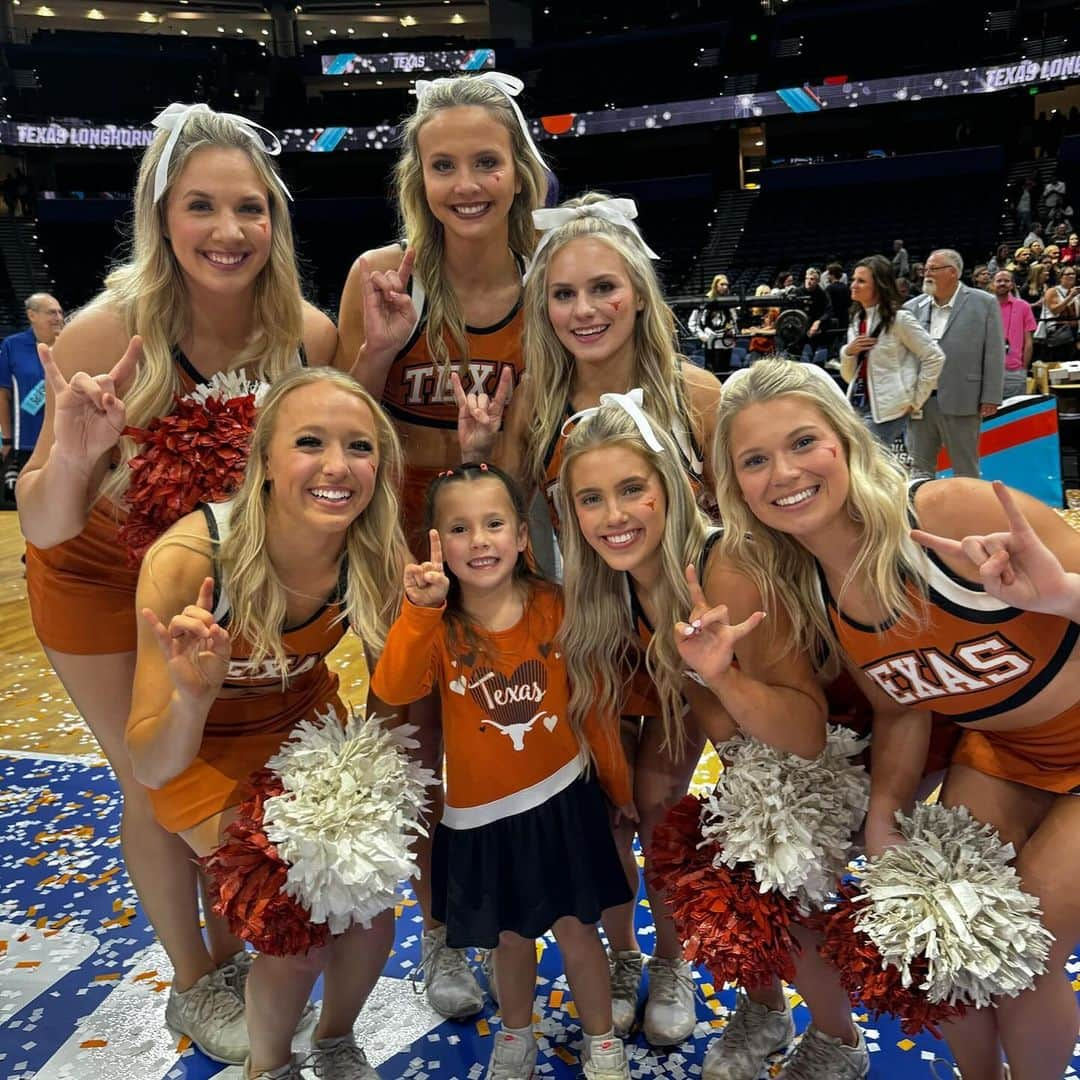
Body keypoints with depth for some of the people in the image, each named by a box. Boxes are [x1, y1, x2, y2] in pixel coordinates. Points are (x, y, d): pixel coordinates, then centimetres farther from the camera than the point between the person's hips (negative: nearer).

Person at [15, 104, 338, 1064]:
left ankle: (229, 954, 41)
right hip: (107, 581, -3)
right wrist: (73, 456, -48)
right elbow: (45, 530, -27)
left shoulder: (308, 333, -21)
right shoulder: (106, 335, -30)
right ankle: (193, 988, 34)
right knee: (161, 787, 9)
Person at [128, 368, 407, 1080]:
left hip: (308, 724, 3)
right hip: (204, 750, -3)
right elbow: (151, 770, -28)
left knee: (370, 912, -2)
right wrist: (192, 696, -49)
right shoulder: (187, 559, -34)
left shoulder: (379, 558, -24)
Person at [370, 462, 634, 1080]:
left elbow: (592, 703, -1)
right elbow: (393, 690, -30)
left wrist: (619, 784, 8)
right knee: (512, 938, 18)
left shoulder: (554, 608, -11)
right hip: (481, 814, 1)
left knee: (576, 929, 11)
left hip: (561, 796, 0)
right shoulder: (437, 627, -12)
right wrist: (419, 611, -41)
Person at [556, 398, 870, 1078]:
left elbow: (810, 734, -34)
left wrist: (722, 676, -49)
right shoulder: (615, 584, -13)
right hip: (751, 752, 7)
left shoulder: (728, 569, -35)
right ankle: (764, 1010, 35)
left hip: (836, 750, -6)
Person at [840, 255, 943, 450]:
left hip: (886, 410, -7)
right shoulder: (856, 320, 12)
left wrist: (916, 401, -6)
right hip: (857, 407, 7)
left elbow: (935, 357, -8)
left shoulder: (899, 318, -8)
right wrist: (848, 352, -5)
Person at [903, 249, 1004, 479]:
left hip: (961, 402, -3)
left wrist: (991, 398, -6)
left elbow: (994, 354, -2)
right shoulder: (913, 307, 8)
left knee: (966, 472, 6)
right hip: (919, 400, 3)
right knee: (919, 469, 9)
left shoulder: (984, 303, 1)